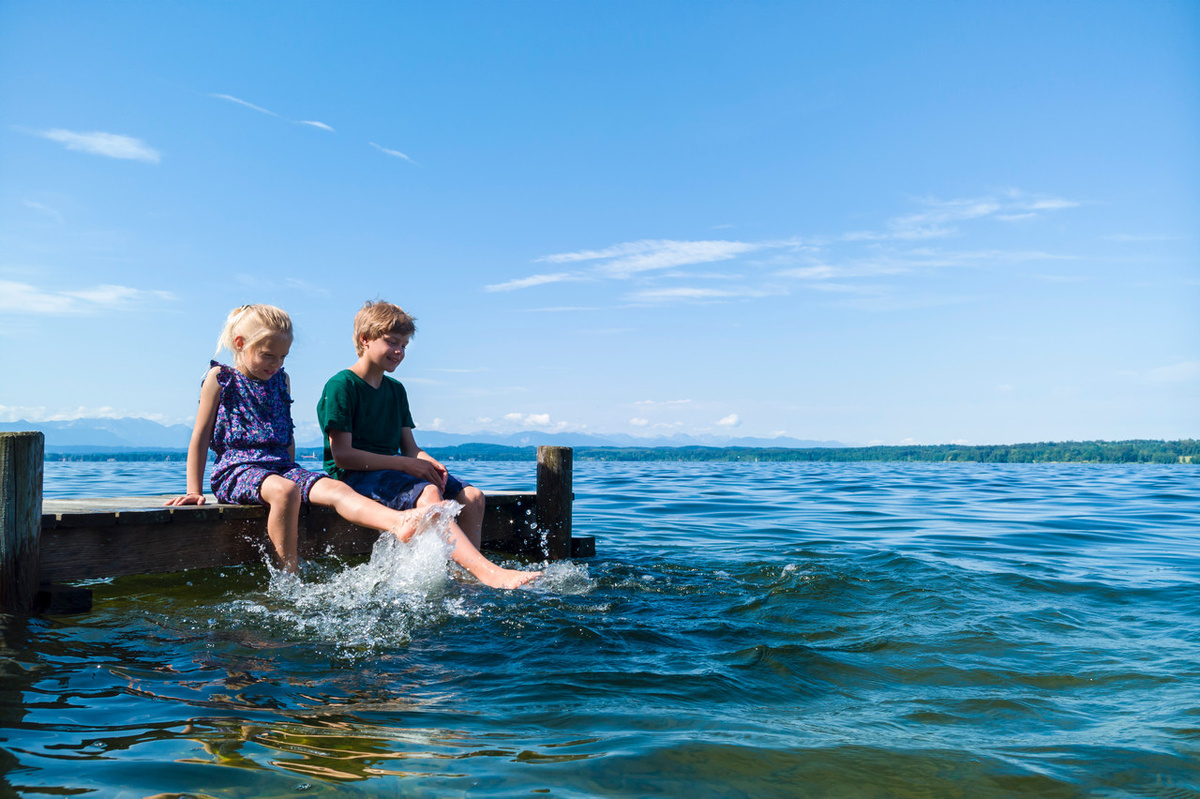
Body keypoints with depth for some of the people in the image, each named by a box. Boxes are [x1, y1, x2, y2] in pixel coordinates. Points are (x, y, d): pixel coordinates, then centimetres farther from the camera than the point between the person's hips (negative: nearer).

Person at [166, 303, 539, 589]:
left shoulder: (280, 381, 18)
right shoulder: (220, 378, 3)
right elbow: (200, 436, 3)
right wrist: (194, 490, -1)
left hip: (281, 466, 4)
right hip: (236, 469, -4)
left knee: (336, 489, -27)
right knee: (283, 491, -40)